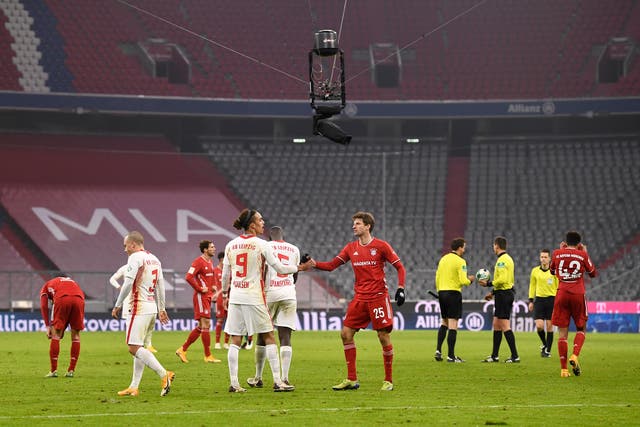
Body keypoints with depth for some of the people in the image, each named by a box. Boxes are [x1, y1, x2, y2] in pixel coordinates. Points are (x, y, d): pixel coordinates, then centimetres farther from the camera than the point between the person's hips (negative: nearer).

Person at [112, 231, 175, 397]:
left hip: (139, 307, -9)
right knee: (138, 347, 12)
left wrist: (118, 306, -11)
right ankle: (134, 387, 12)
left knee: (134, 348, -12)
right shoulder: (154, 259, 16)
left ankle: (164, 374, -21)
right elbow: (160, 285, 20)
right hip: (152, 307, 9)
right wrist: (161, 309, 26)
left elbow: (128, 284, -18)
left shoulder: (135, 258, -10)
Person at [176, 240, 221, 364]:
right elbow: (188, 277, -22)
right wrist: (200, 289, -18)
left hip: (208, 297, 10)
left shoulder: (210, 262, 16)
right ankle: (208, 356, -4)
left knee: (201, 327, 11)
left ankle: (182, 350, 18)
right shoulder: (198, 262, -13)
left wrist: (213, 286, 14)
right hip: (201, 297, -10)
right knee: (206, 325, -8)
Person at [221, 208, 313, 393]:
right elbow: (280, 268, -5)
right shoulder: (261, 245, -8)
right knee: (269, 337, 3)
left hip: (235, 297, 5)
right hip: (254, 298, -5)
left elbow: (225, 274, 12)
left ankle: (234, 383, 2)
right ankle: (278, 381, 0)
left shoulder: (231, 245, 5)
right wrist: (300, 267, 9)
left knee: (235, 341, 5)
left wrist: (225, 291, 29)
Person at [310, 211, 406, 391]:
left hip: (379, 297, -5)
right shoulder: (351, 248, 9)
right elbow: (332, 265, 7)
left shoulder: (381, 246, -4)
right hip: (359, 298, 5)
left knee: (384, 336, -5)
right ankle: (351, 380, 4)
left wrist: (401, 289, -12)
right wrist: (313, 263, -8)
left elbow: (400, 267, -1)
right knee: (346, 334, -2)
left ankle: (388, 381, 7)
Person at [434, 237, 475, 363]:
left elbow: (437, 278, 13)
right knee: (453, 325, -4)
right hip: (453, 293, -7)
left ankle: (438, 350, 8)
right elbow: (463, 281, -17)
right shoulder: (460, 261, -10)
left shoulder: (443, 259, 11)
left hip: (442, 292, 7)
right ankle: (451, 356, -4)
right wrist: (470, 279, 4)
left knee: (444, 323, 19)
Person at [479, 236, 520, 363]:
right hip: (507, 292, 10)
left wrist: (488, 283, -11)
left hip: (503, 294, -10)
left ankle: (515, 356, -10)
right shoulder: (507, 258, 17)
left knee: (505, 326, -9)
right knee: (496, 324, 14)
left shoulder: (502, 260, -15)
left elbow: (502, 280, -24)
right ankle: (494, 356, 18)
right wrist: (493, 292, 24)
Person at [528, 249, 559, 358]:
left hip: (551, 299, -2)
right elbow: (532, 286, 14)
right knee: (539, 326, -8)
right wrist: (531, 300, 10)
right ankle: (544, 344, 18)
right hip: (539, 299, 2)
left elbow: (558, 287, 1)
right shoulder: (535, 271, 5)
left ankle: (548, 350, 9)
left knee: (549, 326, 0)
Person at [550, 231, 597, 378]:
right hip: (578, 295, -1)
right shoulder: (582, 255, 0)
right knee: (581, 329, 15)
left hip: (561, 295, 1)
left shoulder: (557, 253, 4)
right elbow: (593, 273, 13)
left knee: (562, 333, 3)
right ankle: (575, 356, -10)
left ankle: (563, 369, -2)